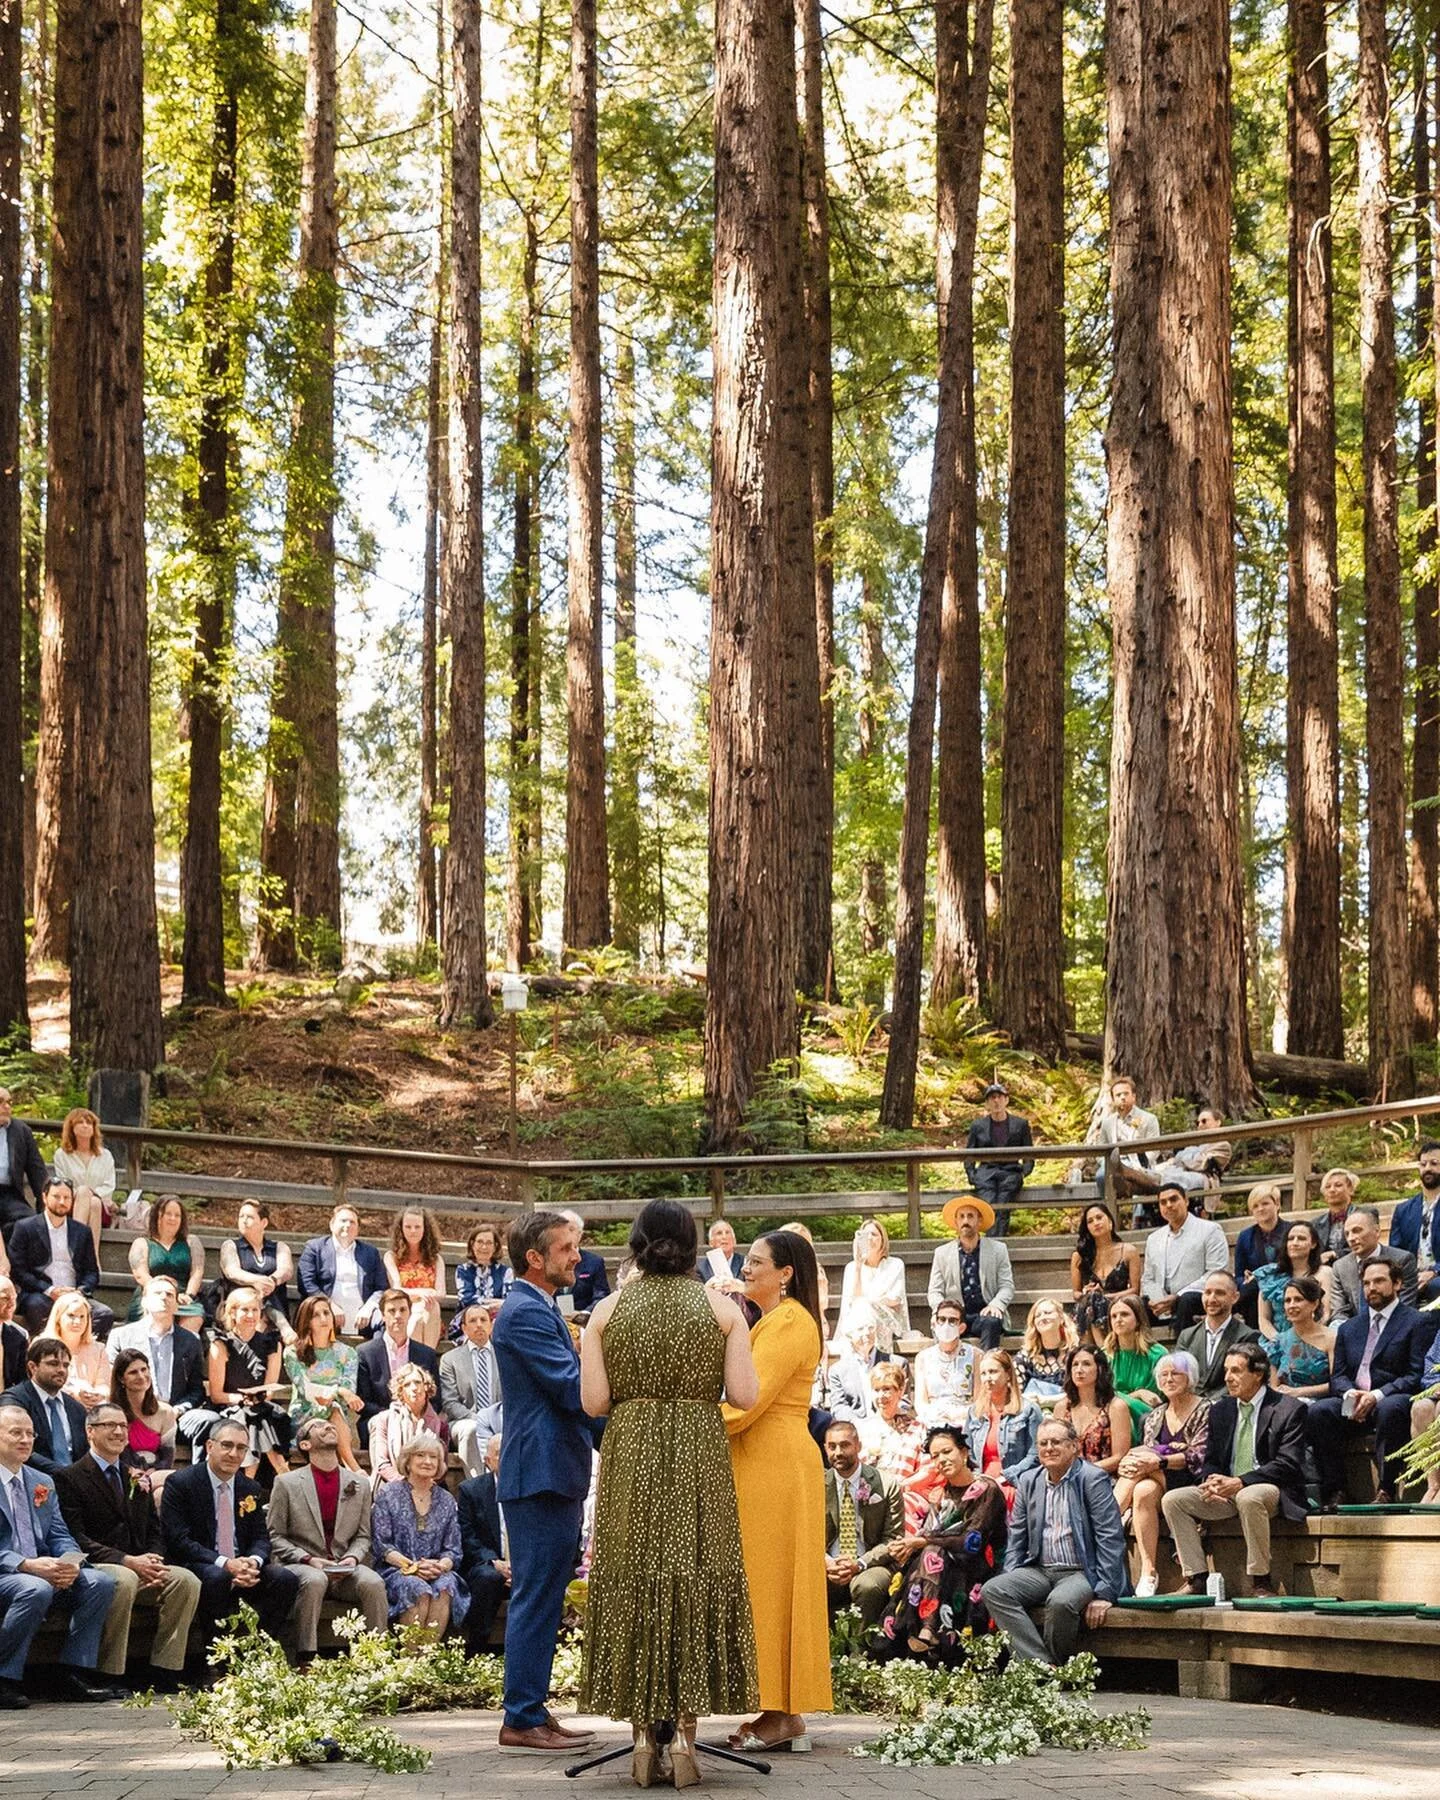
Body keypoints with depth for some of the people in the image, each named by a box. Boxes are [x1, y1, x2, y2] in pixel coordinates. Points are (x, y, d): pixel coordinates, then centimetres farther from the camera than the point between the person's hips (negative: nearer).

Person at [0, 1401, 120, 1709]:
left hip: (44, 1572, 7)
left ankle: (76, 1674, -10)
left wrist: (70, 1563, -9)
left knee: (100, 1584, -15)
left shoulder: (43, 1482, 19)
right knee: (35, 1589, -37)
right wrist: (27, 1565, -25)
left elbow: (60, 1535, 14)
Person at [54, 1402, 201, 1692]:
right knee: (124, 1579, -38)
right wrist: (128, 1561, -20)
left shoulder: (138, 1478, 21)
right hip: (94, 1569, -6)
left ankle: (162, 1678, -18)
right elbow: (77, 1538, -11)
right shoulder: (70, 1478, -1)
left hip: (140, 1568, 6)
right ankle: (109, 1676, -29)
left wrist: (153, 1561, -6)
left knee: (187, 1580, -21)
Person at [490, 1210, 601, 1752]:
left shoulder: (538, 1310, 19)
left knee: (540, 1599, 13)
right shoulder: (526, 1312, -14)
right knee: (536, 1599, -7)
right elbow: (573, 1387, -20)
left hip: (554, 1473, 11)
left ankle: (531, 1711, 18)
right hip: (542, 1474, -11)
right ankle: (523, 1719, -4)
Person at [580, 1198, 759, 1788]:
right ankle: (684, 1732, 1)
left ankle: (642, 1733, 7)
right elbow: (745, 1396, -5)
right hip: (700, 1458, -1)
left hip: (629, 1457, 1)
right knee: (698, 1582, 5)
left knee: (632, 1584, 8)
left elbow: (594, 1402, -4)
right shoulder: (721, 1308, -1)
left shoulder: (608, 1311, 1)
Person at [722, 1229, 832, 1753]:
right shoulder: (774, 1321, 20)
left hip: (776, 1467, -10)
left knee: (771, 1582, -7)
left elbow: (749, 1400, -20)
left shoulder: (788, 1323, -13)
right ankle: (781, 1714, 12)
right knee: (770, 1584, 10)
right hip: (767, 1465, 10)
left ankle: (782, 1718, -3)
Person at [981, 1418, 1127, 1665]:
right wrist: (1011, 1580, 1)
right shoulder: (1029, 1481, 14)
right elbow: (1016, 1539, 16)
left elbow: (1110, 1539, -10)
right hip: (1039, 1571, 6)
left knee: (1061, 1601, -37)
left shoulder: (1093, 1479, -4)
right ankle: (1042, 1665, -27)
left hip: (1081, 1573, -6)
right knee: (992, 1590, -20)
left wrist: (1104, 1594, -16)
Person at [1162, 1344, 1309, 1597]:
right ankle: (1195, 1580, -12)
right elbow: (1210, 1460, 14)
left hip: (1271, 1490, -6)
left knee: (1248, 1497, -39)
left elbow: (1287, 1465, -14)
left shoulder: (1289, 1410, -6)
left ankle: (1261, 1583, -27)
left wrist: (1240, 1482, -23)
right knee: (1172, 1499, -12)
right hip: (1225, 1491, 6)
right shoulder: (1220, 1409, 13)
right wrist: (1211, 1482, -12)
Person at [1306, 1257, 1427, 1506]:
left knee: (1390, 1409, -39)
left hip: (1392, 1400, -4)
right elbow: (1337, 1376, 15)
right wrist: (1349, 1393, -10)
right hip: (1354, 1404, 5)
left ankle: (1387, 1490, -30)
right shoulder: (1349, 1328, 23)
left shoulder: (1417, 1323, 6)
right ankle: (1333, 1492, -22)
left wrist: (1377, 1396, -18)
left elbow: (1417, 1375, -5)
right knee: (1317, 1411, -25)